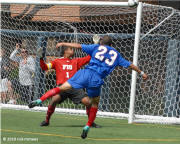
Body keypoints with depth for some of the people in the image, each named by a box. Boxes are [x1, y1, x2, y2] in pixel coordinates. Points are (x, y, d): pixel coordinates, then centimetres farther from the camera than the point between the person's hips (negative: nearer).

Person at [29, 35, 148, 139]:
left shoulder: (97, 47, 19)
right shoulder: (116, 54, 23)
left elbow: (79, 46, 13)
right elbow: (130, 65, 31)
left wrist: (63, 44, 21)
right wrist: (141, 73, 44)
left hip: (86, 73, -1)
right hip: (97, 79, 1)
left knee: (63, 88, 1)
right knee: (95, 103, 23)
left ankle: (40, 100, -15)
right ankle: (88, 127, 20)